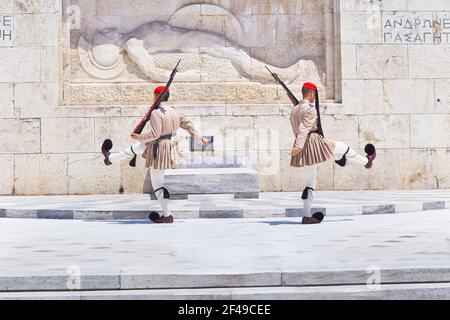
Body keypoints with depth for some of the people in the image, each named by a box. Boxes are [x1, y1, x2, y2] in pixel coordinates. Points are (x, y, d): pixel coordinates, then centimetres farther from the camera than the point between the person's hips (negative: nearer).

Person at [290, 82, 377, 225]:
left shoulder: (294, 110, 14)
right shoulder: (311, 109, -12)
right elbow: (304, 128, -24)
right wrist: (298, 147, -32)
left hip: (303, 149, 8)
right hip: (314, 141, -8)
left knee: (310, 181, 12)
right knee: (342, 147, 17)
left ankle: (306, 216, 8)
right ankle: (366, 161, 39)